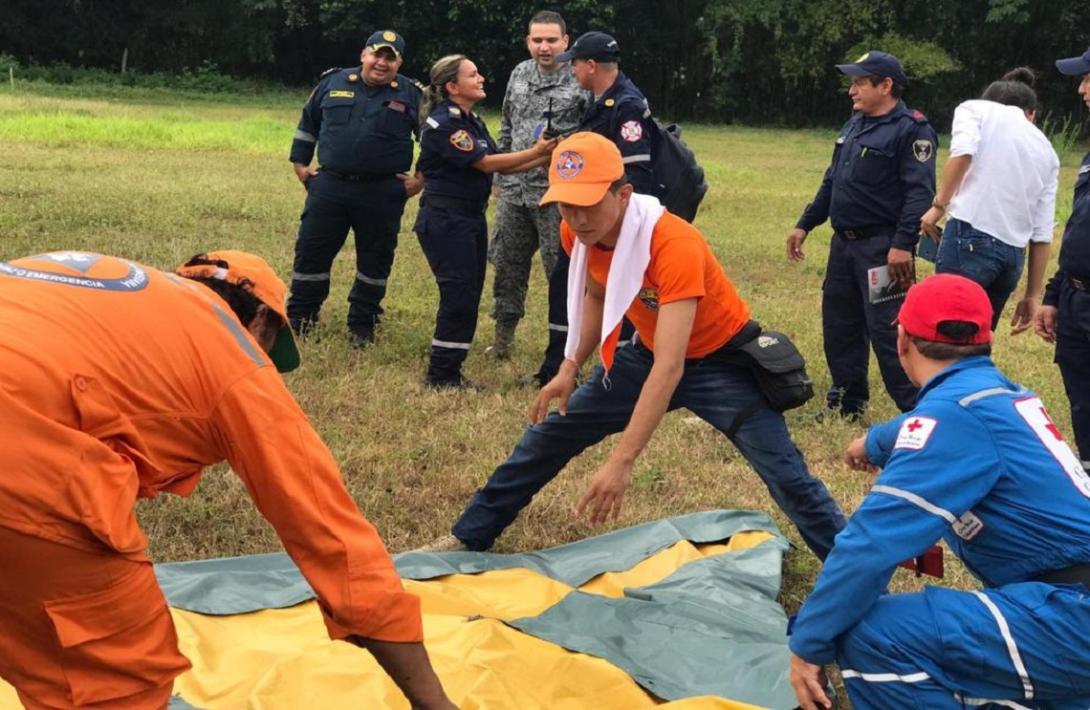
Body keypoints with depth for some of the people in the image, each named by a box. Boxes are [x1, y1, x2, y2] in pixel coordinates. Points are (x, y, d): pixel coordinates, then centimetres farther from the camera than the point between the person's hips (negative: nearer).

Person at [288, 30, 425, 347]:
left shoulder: (412, 94, -1)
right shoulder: (333, 82, 4)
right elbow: (308, 123, 17)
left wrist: (421, 178, 1)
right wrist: (300, 164, 14)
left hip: (382, 194, -1)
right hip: (330, 186, 1)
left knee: (375, 260, 7)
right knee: (311, 252, 4)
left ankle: (362, 326, 20)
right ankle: (298, 320, 16)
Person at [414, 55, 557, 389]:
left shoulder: (473, 121, 14)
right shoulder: (444, 123, -15)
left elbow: (500, 164, 11)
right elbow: (486, 163, -16)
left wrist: (545, 157, 0)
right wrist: (536, 151, -11)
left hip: (471, 217, 9)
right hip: (444, 219, -9)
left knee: (469, 295, 10)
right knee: (459, 295, -9)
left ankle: (450, 371, 20)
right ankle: (441, 375, 0)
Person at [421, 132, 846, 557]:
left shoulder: (674, 245, -36)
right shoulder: (578, 234, -15)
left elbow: (669, 368, -42)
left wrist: (621, 462, -47)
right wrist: (570, 367, -3)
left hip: (719, 360, -6)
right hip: (648, 351, 6)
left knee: (786, 476, -18)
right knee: (549, 434, 8)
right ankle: (469, 537, 23)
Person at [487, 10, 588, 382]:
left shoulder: (581, 81, -8)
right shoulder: (519, 75, 10)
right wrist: (500, 177, 18)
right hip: (514, 191, 6)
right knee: (507, 264, 14)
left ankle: (563, 348, 8)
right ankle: (503, 336, 29)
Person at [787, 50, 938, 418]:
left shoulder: (912, 130, -12)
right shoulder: (854, 125, 15)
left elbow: (919, 192, -20)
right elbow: (831, 182, 22)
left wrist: (903, 243, -27)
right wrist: (805, 224, 20)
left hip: (881, 248, -9)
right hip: (844, 244, 9)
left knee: (887, 332, -10)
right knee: (839, 326, 14)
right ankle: (846, 404, 27)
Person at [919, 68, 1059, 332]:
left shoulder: (976, 108, 11)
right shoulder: (1047, 151, 22)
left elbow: (963, 152, -13)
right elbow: (1042, 233, 15)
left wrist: (938, 206, -4)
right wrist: (1033, 295, 17)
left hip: (970, 239, -5)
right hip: (1013, 253, 6)